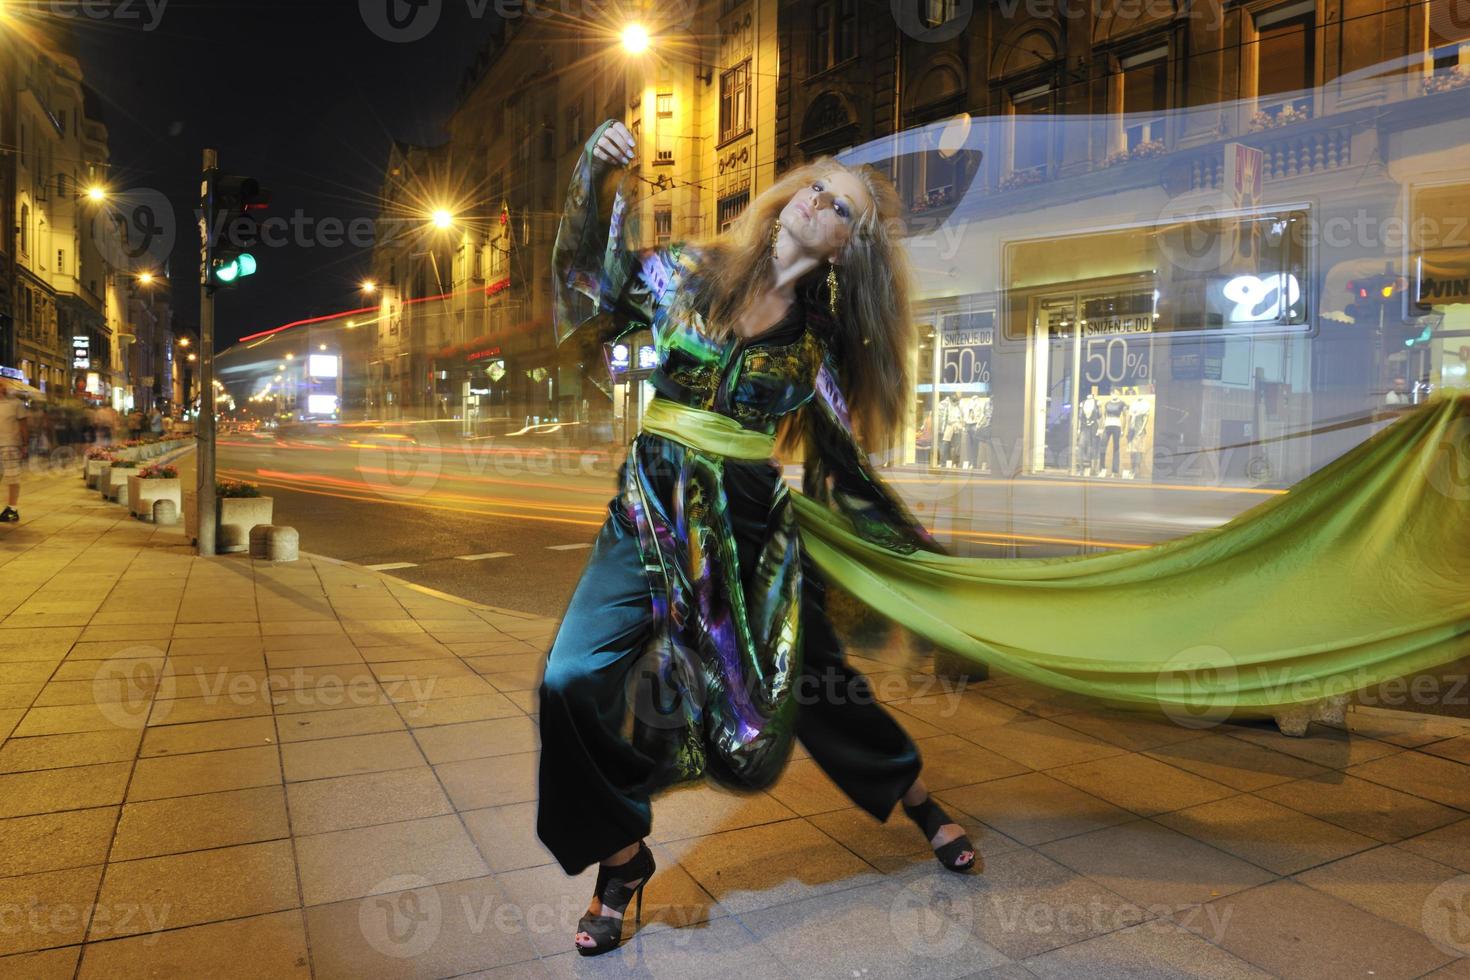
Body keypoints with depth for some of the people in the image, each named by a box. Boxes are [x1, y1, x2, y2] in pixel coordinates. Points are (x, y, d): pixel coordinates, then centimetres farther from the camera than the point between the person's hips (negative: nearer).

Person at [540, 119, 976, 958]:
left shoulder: (821, 333, 4)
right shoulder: (690, 272, 4)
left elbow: (841, 459, 9)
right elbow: (596, 282, -2)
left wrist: (918, 540, 12)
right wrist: (597, 185, -17)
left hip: (756, 524, 0)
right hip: (656, 508, 1)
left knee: (816, 685, 8)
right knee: (576, 676, -11)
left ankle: (922, 804, 36)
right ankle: (623, 860, 11)